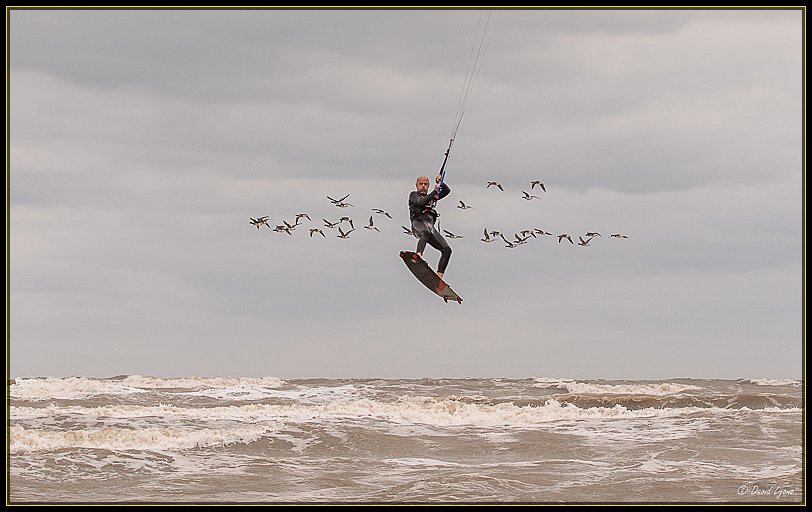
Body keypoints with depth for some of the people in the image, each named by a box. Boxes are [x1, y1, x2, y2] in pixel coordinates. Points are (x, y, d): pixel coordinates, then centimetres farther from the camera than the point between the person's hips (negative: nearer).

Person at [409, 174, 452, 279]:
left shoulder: (431, 197, 37)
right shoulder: (414, 195, 20)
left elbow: (447, 191, 37)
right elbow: (421, 202, -3)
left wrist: (440, 183, 19)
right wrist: (435, 191, -9)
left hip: (430, 226, 6)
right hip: (419, 222, -6)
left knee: (446, 250, -10)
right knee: (426, 233, -43)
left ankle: (439, 276, -15)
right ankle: (418, 255, -66)